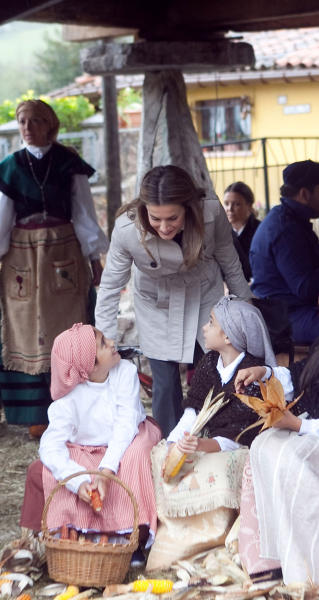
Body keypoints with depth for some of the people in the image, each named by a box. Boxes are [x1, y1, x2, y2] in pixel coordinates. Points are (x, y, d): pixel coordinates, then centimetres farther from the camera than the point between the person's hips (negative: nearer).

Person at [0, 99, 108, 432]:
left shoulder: (68, 163, 1)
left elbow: (84, 212, 3)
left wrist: (95, 259, 1)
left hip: (64, 253, -1)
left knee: (68, 328, 0)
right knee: (27, 329, 2)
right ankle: (35, 412, 7)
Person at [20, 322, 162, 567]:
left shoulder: (126, 372, -18)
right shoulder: (69, 398, -19)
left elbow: (126, 425, -26)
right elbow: (51, 446, -27)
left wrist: (105, 472, -39)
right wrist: (79, 482, -44)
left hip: (126, 444, -1)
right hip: (86, 454, 1)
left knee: (137, 455, -36)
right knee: (40, 472, -23)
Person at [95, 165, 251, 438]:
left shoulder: (212, 213, -29)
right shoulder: (126, 230, -32)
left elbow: (230, 264, -9)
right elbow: (110, 287, -18)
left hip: (204, 298, 1)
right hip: (158, 308, -1)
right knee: (165, 386, -2)